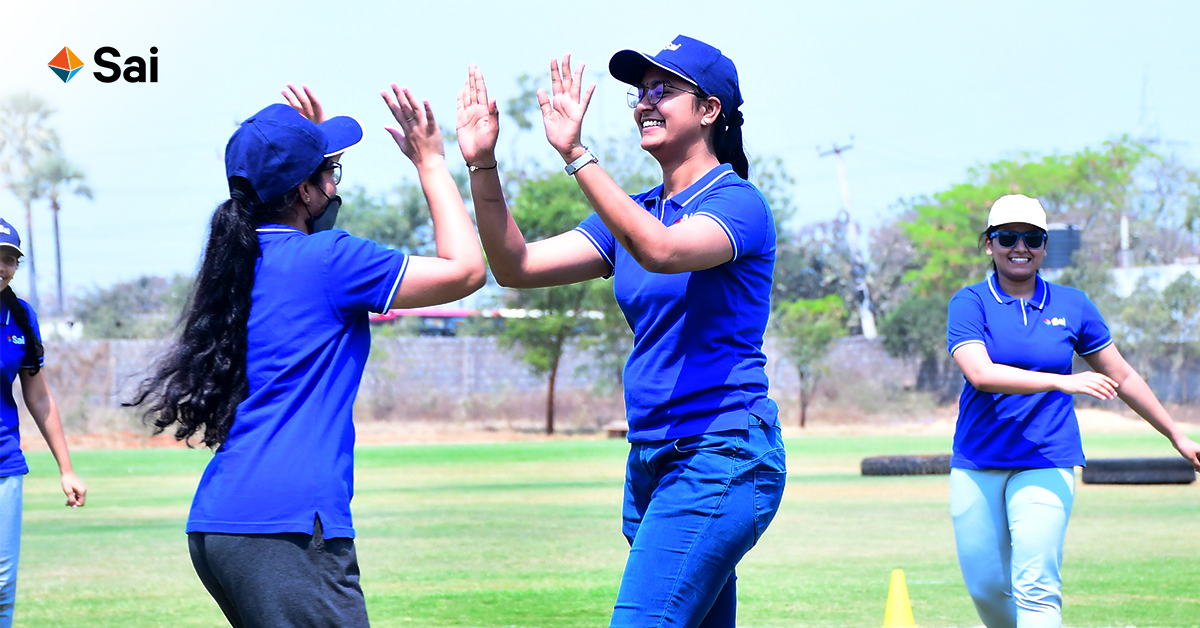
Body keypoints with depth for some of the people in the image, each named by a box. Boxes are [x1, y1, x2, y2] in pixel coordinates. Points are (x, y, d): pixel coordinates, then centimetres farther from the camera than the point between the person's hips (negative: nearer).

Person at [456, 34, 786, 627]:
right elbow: (517, 266, 7)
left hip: (721, 460, -8)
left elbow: (661, 250, -29)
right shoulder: (635, 212, 14)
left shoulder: (738, 203, -8)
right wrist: (482, 166, -5)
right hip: (651, 461, 8)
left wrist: (575, 154, -34)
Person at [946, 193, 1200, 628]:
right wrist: (1062, 382, -28)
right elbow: (980, 374, -18)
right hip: (977, 463, 0)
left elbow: (1121, 376, 16)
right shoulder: (970, 303, -1)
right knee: (985, 585, 5)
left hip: (1047, 462, 0)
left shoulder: (1072, 306, 7)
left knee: (1035, 588, -13)